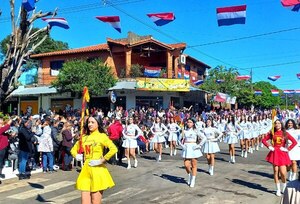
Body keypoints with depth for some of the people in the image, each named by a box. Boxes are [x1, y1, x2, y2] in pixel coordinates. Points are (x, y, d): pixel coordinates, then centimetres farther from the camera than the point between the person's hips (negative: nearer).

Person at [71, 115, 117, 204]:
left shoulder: (102, 136, -5)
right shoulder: (84, 137, 12)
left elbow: (114, 149, -20)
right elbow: (73, 149, 24)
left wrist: (101, 160, -18)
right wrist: (76, 156, 3)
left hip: (97, 170, -5)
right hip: (86, 170, 5)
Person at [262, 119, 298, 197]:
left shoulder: (285, 133, 0)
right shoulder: (272, 133, 5)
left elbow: (294, 142, -3)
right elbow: (264, 140, 12)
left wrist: (288, 149, -6)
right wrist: (269, 146, 0)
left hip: (282, 154, -1)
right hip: (274, 154, 1)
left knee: (283, 173, -6)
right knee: (276, 171, 3)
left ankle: (284, 188, 20)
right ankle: (278, 190, 14)